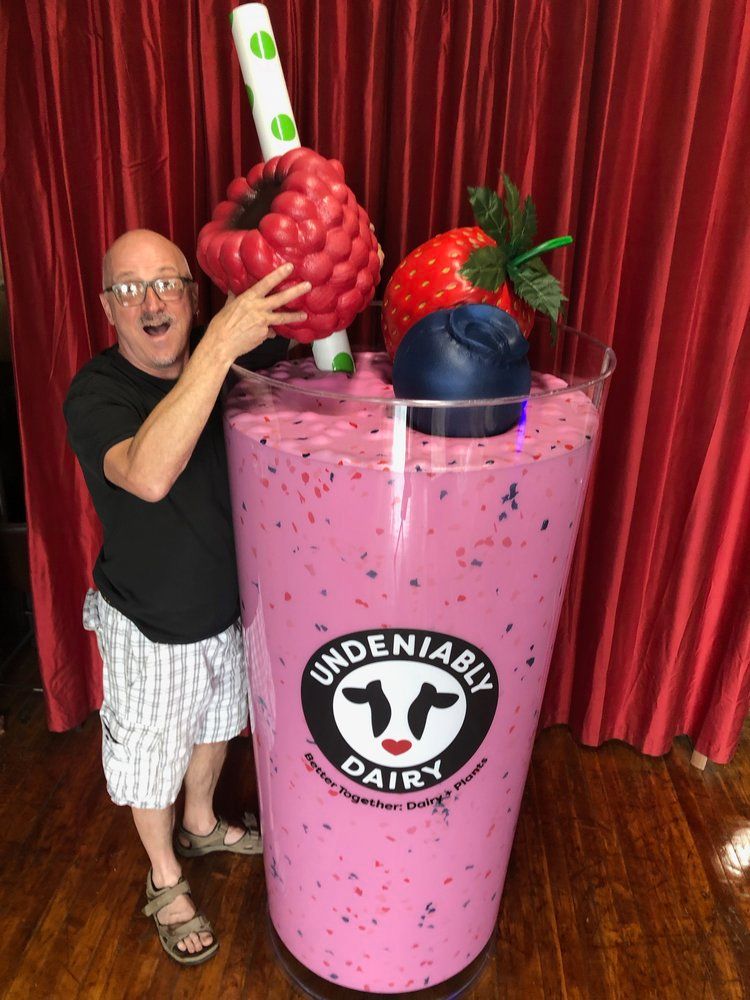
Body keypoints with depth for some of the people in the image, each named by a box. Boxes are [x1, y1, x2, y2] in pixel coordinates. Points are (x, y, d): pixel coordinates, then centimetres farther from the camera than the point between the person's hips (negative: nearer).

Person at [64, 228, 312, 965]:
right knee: (150, 756, 18)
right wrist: (221, 345, -52)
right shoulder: (95, 395, -27)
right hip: (150, 628, -5)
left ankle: (201, 826, 59)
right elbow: (148, 474, -47)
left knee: (215, 724, 28)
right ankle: (165, 882, 47)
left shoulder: (216, 360, -9)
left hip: (228, 603, 6)